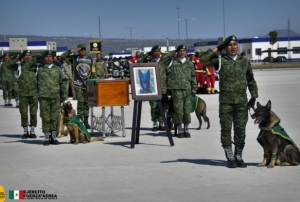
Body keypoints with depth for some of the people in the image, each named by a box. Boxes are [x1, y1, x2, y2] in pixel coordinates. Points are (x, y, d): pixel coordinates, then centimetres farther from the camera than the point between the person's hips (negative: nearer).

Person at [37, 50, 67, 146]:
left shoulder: (57, 69, 14)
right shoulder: (40, 70, 11)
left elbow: (62, 82, 15)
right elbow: (37, 84, 12)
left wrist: (63, 95, 9)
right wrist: (37, 96, 6)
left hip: (55, 97, 1)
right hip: (44, 97, -1)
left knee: (54, 117, 1)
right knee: (45, 117, -3)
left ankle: (54, 137, 9)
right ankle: (47, 138, 2)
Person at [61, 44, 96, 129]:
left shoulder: (90, 60, 9)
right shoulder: (74, 58, 3)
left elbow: (93, 73, 10)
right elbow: (62, 57, -7)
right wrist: (72, 51, -11)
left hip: (88, 85, 3)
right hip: (78, 84, -3)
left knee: (87, 102, 7)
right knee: (80, 102, -8)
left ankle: (86, 121, 13)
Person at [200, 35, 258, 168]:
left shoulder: (244, 62, 13)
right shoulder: (220, 61, 5)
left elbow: (251, 80, 20)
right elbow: (204, 60, -9)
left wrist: (254, 96, 12)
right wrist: (216, 49, -3)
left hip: (242, 102, 2)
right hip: (225, 101, -2)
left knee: (240, 130, 4)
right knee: (226, 130, 0)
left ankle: (239, 157, 15)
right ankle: (230, 158, 9)